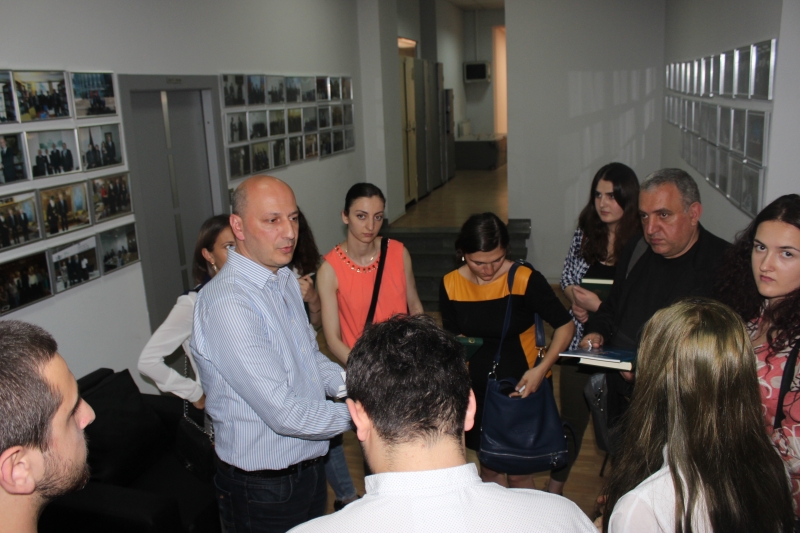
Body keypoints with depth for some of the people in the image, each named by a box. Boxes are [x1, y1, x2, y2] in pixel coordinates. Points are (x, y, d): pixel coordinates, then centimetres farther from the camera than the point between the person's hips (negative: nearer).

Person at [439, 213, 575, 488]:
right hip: (477, 390, 4)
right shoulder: (450, 284, -7)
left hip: (521, 387, -3)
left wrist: (541, 369, -22)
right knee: (488, 466, 18)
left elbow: (565, 325, -10)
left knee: (518, 473, 7)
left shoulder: (525, 280, -19)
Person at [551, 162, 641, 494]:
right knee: (572, 418, 18)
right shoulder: (585, 233, 1)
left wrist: (600, 305, -21)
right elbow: (566, 277, 11)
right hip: (580, 342, 4)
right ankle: (554, 489, 37)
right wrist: (575, 298, -8)